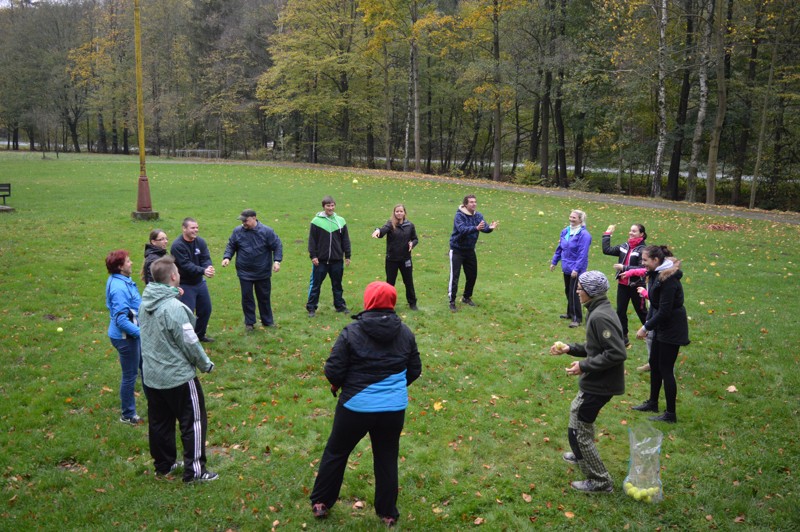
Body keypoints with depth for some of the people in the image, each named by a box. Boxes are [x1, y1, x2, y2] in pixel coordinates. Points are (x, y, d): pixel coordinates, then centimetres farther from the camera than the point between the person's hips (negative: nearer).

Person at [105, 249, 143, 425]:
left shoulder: (123, 281, 3)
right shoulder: (119, 288, -27)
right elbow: (121, 320, -28)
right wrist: (141, 332, -25)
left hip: (132, 334, 10)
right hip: (125, 337, -10)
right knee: (130, 375, 6)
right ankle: (128, 416, 24)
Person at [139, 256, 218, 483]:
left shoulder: (145, 302, 0)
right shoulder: (174, 307, -24)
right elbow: (190, 342, -18)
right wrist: (206, 364, -3)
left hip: (151, 376, 8)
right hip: (178, 377, -8)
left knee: (159, 422, 19)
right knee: (194, 421, 5)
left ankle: (163, 464, 32)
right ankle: (194, 470, 11)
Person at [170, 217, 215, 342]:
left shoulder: (200, 242, -2)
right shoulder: (177, 245, -21)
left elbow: (206, 258, -8)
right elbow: (186, 265, -28)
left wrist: (209, 268, -31)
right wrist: (203, 271, -39)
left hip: (200, 282, 7)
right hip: (185, 285, -7)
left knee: (206, 310, 16)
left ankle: (200, 334, 35)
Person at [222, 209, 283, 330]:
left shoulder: (267, 231, -10)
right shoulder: (237, 231, -5)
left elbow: (277, 246, -6)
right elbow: (231, 246, 6)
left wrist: (277, 261, -18)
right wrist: (227, 257, -11)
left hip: (263, 273, -1)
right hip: (245, 273, 1)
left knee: (264, 297, 12)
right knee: (247, 297, 7)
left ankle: (267, 321, 27)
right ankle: (249, 322, 21)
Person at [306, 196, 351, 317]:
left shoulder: (340, 221, 5)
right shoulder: (316, 221, -3)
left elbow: (345, 240, 9)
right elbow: (312, 240, -2)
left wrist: (347, 256, 7)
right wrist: (313, 255, -8)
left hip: (337, 260, 2)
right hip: (320, 260, -2)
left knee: (337, 284, 12)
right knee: (315, 284, 2)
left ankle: (340, 305, 24)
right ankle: (311, 307, 11)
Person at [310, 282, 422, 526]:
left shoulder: (352, 332, -13)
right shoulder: (405, 332, -1)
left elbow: (333, 371, -13)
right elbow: (415, 370, 7)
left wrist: (338, 384, 10)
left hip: (356, 407, -2)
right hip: (394, 409, 3)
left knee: (336, 453, 20)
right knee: (387, 458, 19)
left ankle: (320, 503, 33)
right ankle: (388, 513, 31)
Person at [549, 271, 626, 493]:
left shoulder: (600, 317, -25)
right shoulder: (599, 311, 7)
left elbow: (617, 353, -29)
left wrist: (584, 366, -24)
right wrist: (570, 348, 9)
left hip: (599, 385, -11)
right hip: (596, 382, 11)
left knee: (578, 431, -2)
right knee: (577, 410, 31)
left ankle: (600, 481, 10)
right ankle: (582, 456, 51)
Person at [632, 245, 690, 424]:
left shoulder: (668, 278, -24)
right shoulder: (656, 274, 5)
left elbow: (664, 311, -24)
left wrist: (646, 327, -17)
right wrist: (648, 323, 2)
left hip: (671, 328, -10)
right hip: (662, 326, 10)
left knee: (665, 369, -1)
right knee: (654, 364, 19)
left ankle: (671, 414, 11)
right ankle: (652, 403, 35)